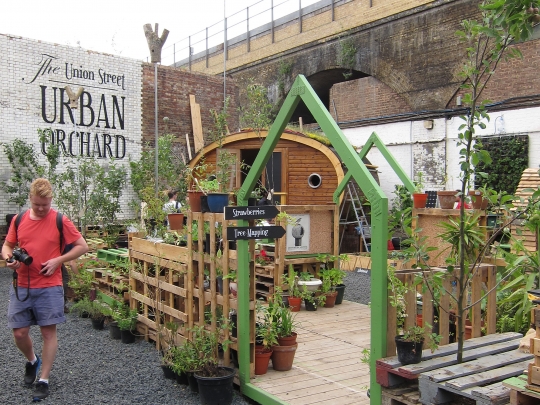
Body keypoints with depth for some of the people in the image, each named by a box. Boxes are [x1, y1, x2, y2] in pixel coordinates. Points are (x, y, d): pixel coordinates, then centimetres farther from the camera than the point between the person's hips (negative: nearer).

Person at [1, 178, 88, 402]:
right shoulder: (19, 220, 4)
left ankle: (44, 380, 14)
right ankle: (32, 361, 37)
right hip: (21, 287, 3)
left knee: (48, 332, 2)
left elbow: (82, 246, -3)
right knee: (19, 333, 6)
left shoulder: (60, 221, -6)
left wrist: (58, 260, -13)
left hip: (49, 287, -3)